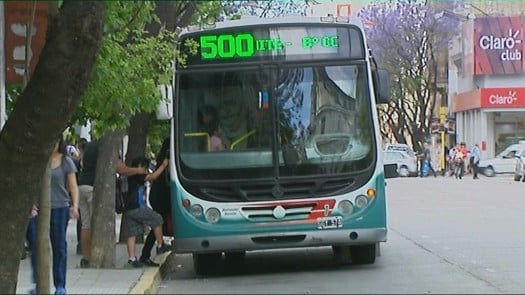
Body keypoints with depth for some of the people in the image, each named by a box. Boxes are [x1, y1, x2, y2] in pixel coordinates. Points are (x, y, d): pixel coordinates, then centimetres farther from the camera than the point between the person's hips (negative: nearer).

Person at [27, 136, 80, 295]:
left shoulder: (66, 162, 2)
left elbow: (73, 186, 1)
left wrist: (75, 205, -14)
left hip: (59, 208, 0)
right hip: (37, 209, 1)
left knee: (59, 245, 3)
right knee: (36, 245, -3)